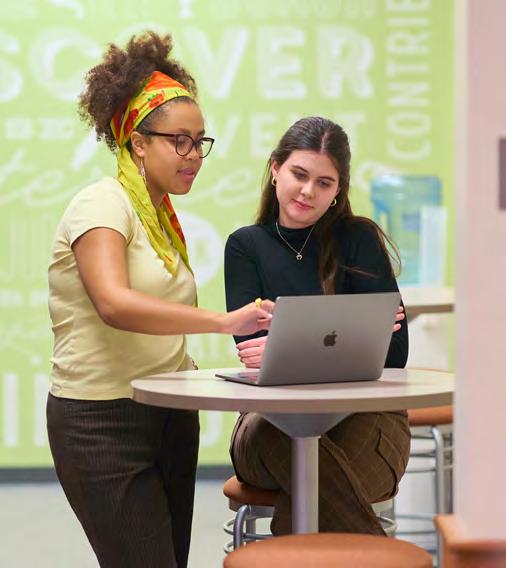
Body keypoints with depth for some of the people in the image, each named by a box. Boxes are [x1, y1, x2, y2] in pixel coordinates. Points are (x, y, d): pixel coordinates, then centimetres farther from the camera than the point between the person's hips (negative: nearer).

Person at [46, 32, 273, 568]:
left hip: (170, 417, 8)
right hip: (102, 422, -8)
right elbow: (114, 304, -30)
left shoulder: (160, 213, 16)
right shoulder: (102, 205, -11)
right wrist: (224, 321, -36)